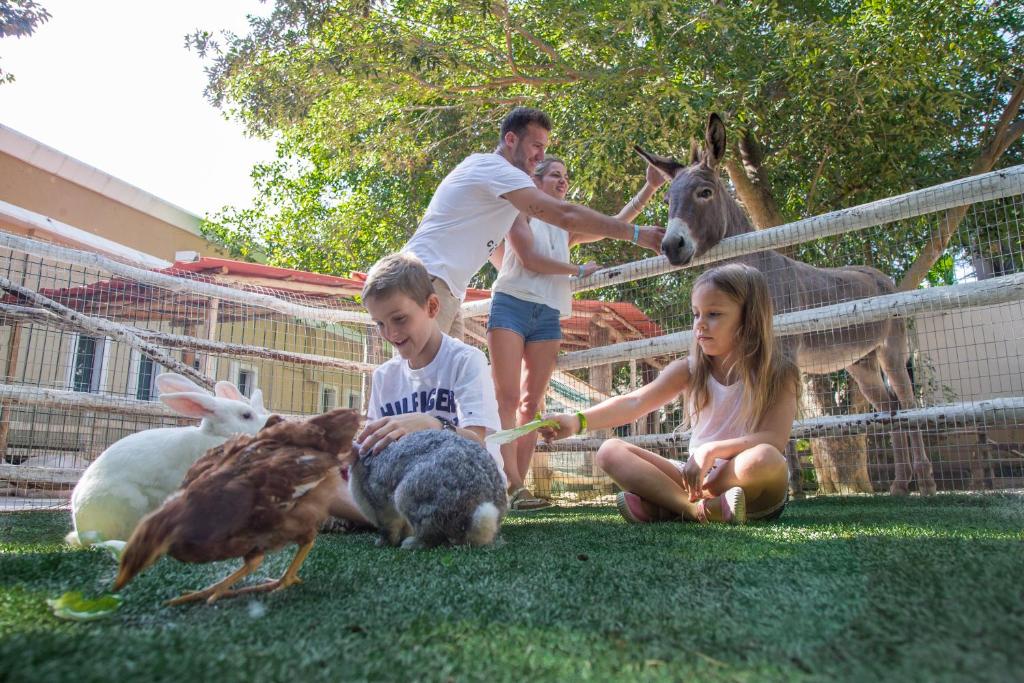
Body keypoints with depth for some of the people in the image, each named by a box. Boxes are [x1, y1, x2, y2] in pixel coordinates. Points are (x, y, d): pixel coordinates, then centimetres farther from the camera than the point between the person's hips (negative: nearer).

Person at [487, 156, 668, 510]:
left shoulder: (567, 227, 23)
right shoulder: (520, 212, 9)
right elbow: (529, 257, -5)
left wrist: (650, 187, 6)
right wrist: (579, 270, 2)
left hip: (548, 317, 5)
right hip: (511, 306, -5)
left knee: (532, 402, -1)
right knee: (507, 397, -12)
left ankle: (516, 486, -1)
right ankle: (513, 485, -16)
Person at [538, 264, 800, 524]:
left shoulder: (778, 375, -7)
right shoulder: (689, 371, -1)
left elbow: (774, 439, -19)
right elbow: (635, 402, -14)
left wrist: (712, 450, -31)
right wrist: (578, 420, -30)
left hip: (753, 488, -3)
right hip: (697, 476, 3)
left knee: (763, 458, -38)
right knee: (610, 451, -11)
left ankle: (662, 506, -25)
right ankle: (699, 508, -29)